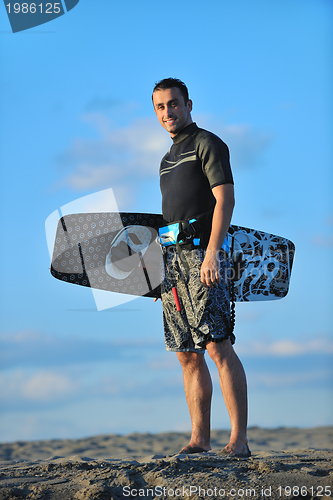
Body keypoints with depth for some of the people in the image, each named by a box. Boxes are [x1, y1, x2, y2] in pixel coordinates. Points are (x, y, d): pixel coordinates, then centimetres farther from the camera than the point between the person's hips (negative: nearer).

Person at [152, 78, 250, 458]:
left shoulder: (207, 144, -1)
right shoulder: (169, 158, 24)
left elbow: (225, 199, -12)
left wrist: (212, 252, -23)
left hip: (202, 254, -8)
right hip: (172, 258, 8)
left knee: (218, 346, -14)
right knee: (187, 354, 5)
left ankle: (238, 440, -15)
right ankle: (199, 439, 7)